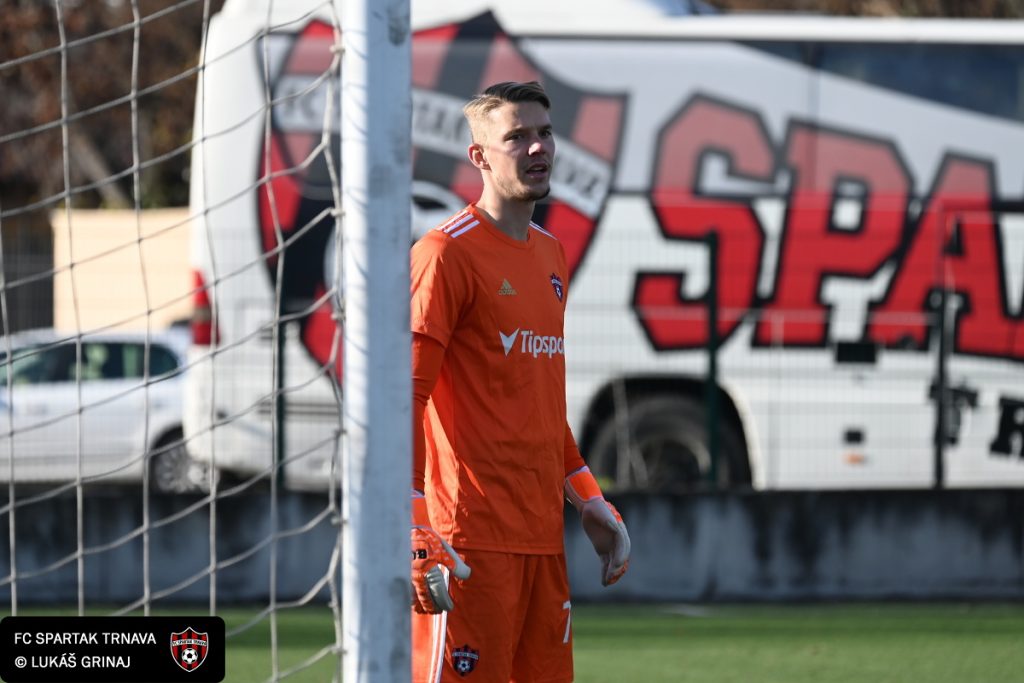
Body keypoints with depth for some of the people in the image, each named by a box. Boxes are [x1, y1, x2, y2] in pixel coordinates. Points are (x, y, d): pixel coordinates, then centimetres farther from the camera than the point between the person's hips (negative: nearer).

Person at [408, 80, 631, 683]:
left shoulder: (550, 254, 17)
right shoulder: (445, 254, -8)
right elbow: (404, 397, -13)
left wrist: (589, 500, 22)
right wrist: (417, 536, -19)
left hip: (543, 536, 8)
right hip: (471, 538, -8)